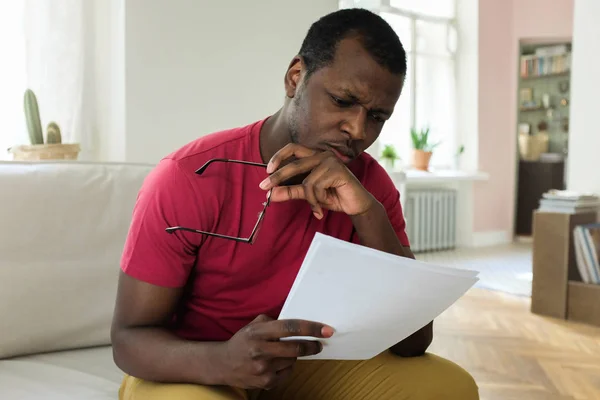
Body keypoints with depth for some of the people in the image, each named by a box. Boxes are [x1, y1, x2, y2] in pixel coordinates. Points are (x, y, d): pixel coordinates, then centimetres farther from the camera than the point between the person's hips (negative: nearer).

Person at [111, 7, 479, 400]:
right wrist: (224, 361, -39)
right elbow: (129, 338, -17)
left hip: (305, 364, 4)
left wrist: (368, 213, -30)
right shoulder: (188, 179, -22)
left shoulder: (369, 183, -10)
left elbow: (415, 341, -15)